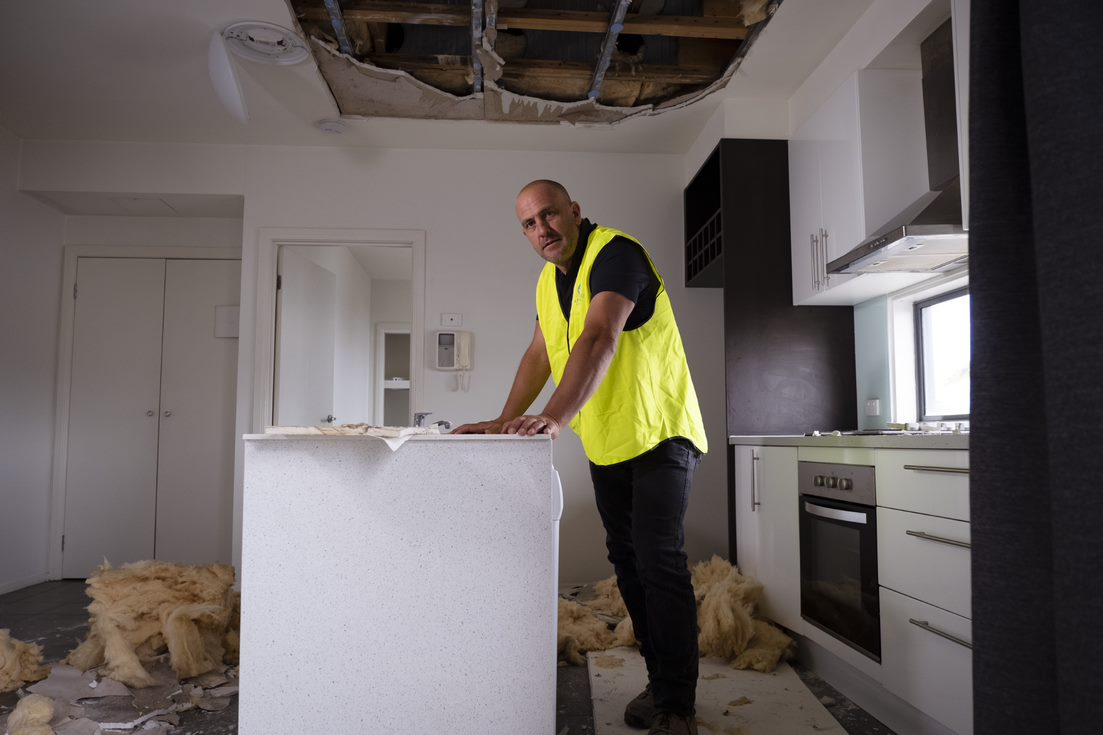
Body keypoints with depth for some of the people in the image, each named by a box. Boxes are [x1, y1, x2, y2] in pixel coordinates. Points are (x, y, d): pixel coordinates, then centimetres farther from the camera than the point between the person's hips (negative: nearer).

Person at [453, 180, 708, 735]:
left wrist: (554, 418, -41)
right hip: (606, 444, 8)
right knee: (628, 562, 10)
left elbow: (599, 340, -31)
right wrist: (504, 422, 1)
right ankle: (659, 681, 23)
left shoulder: (615, 253, -17)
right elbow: (540, 354, 11)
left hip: (660, 435, -8)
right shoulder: (549, 279, 10)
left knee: (659, 560, -11)